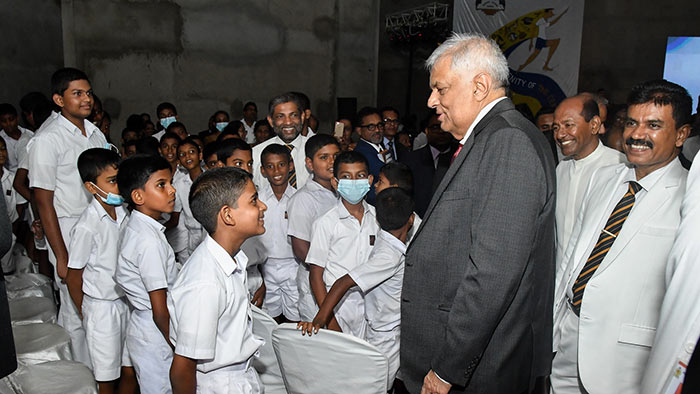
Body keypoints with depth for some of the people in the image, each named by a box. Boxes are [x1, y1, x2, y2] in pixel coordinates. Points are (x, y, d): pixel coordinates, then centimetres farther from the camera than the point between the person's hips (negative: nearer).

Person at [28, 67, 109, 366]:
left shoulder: (95, 133, 9)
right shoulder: (48, 139, -11)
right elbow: (43, 202, -12)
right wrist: (62, 257, -13)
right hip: (70, 237, -6)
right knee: (77, 313, 4)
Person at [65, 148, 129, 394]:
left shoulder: (123, 213, -2)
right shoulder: (87, 227, -21)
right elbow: (73, 278, -11)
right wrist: (86, 314, 0)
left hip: (126, 299, 6)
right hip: (102, 306, -6)